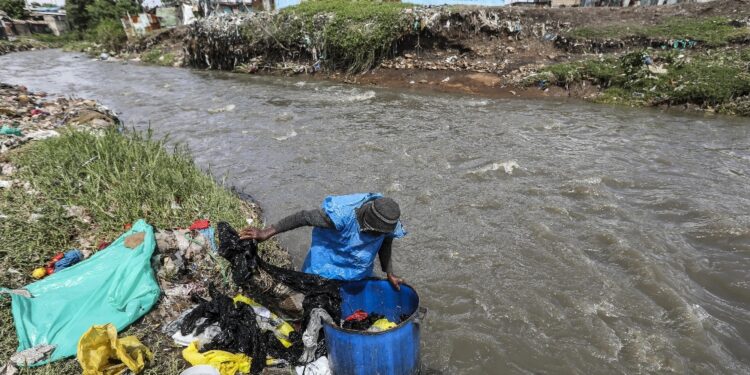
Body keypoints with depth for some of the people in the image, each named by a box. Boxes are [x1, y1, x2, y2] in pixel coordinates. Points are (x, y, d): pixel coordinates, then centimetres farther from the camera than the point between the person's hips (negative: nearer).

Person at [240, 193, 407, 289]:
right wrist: (267, 232, -30)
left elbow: (385, 244, -1)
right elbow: (304, 217, -32)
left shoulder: (388, 221, -22)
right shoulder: (342, 214, -40)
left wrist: (389, 273, -4)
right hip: (327, 265, -4)